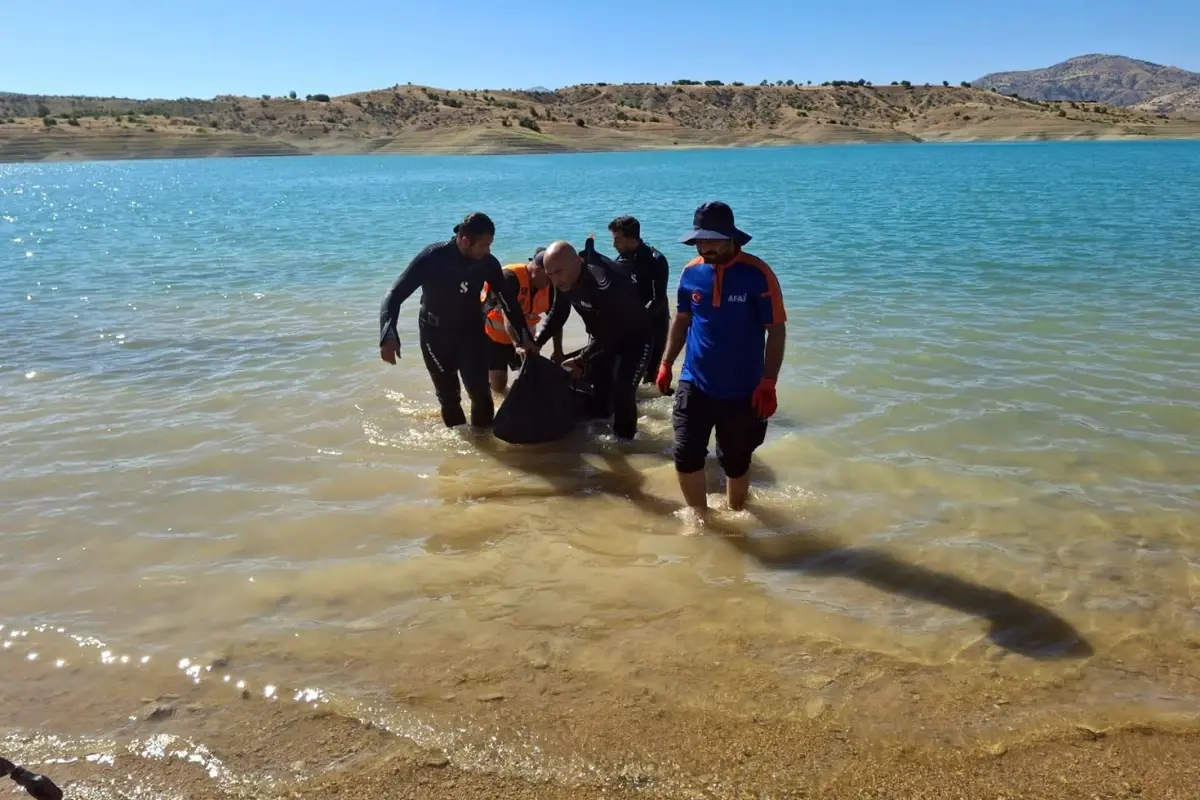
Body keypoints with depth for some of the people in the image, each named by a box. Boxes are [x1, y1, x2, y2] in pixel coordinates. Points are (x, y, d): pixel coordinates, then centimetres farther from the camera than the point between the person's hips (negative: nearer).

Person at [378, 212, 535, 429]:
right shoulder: (432, 258, -26)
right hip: (436, 335, -2)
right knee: (449, 396, 3)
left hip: (471, 332, 2)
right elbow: (395, 296, -25)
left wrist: (525, 337, -3)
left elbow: (508, 300, -1)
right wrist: (388, 335, -41)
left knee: (480, 393, -5)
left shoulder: (487, 263, -16)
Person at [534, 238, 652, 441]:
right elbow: (558, 314, 1)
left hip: (634, 338, -7)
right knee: (597, 389, 12)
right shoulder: (564, 278, -13)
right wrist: (535, 343, -11)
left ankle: (623, 439, 2)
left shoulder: (604, 281, -38)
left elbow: (608, 331, -31)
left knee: (622, 394, -16)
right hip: (603, 337, 8)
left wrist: (581, 360, -26)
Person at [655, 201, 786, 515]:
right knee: (685, 456, -2)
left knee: (736, 462, 13)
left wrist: (768, 382, -17)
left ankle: (735, 516, 37)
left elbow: (776, 330, -12)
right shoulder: (691, 272, -1)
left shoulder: (757, 274, -14)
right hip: (694, 384, 3)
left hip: (742, 390, -3)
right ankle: (699, 517, 21)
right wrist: (666, 363, 9)